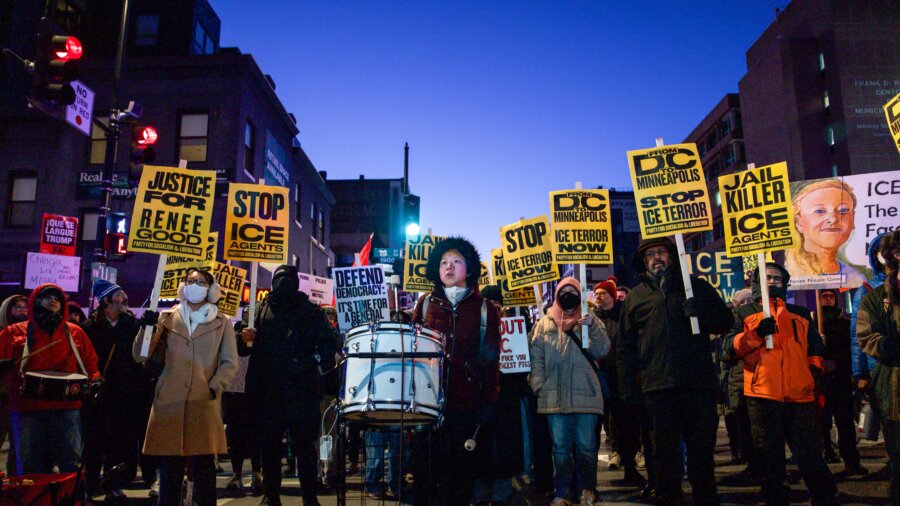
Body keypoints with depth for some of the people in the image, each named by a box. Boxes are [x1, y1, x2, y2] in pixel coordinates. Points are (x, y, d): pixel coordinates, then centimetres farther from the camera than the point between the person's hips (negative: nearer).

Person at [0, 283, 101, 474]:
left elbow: (90, 362, 16)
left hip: (66, 406, 0)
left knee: (71, 466, -2)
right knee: (30, 468, 5)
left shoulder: (75, 332, 14)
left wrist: (95, 379, -2)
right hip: (27, 407, 0)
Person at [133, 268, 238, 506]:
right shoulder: (166, 318, 12)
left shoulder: (221, 322, 10)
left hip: (204, 404, -1)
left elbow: (230, 362, 8)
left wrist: (215, 387, -8)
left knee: (203, 467, 0)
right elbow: (140, 356, 6)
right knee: (169, 470, 3)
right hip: (169, 402, 1)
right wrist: (147, 328, -10)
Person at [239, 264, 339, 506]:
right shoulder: (262, 309, 13)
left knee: (304, 443, 0)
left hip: (301, 389, -2)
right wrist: (247, 337, -4)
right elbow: (256, 346, 18)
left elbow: (328, 344, 0)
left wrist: (311, 360, -16)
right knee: (269, 444, 8)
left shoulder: (310, 311, 6)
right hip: (268, 388, 3)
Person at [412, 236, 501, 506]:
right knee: (427, 469, 2)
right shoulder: (425, 304, 11)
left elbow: (492, 358, 5)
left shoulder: (485, 309, 7)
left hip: (468, 403, -1)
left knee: (463, 472, 5)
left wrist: (489, 400, -2)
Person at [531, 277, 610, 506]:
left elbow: (600, 351, -2)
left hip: (584, 394, -1)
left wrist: (593, 327, -16)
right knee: (560, 447, 6)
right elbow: (536, 357, 8)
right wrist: (539, 385, -2)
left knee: (586, 446, 4)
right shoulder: (544, 325, 12)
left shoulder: (589, 321, 10)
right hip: (554, 396, 1)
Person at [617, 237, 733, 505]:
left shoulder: (696, 286, 13)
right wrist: (627, 387, 3)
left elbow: (725, 322, 12)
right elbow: (625, 348, 11)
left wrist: (700, 311, -8)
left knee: (702, 446, 5)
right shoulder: (635, 297, 13)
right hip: (658, 386, 0)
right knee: (664, 448, 6)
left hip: (699, 382, 0)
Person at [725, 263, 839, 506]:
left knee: (810, 454, 2)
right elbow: (731, 346, 2)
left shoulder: (800, 314, 22)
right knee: (770, 457, 5)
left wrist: (815, 371, 9)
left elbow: (815, 349, 26)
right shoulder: (745, 313, 15)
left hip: (800, 394, 1)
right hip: (762, 394, -1)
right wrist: (756, 333, -13)